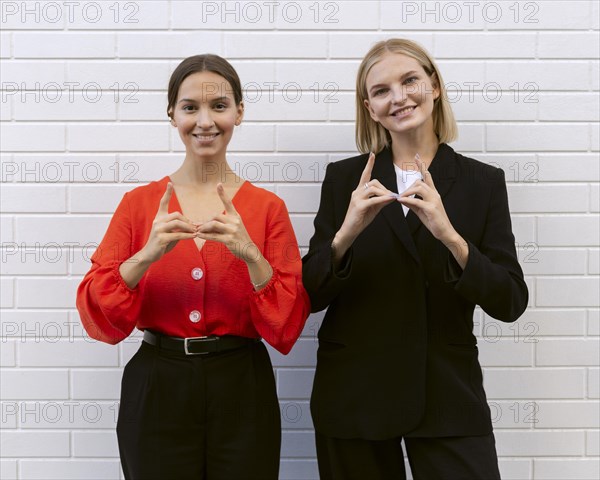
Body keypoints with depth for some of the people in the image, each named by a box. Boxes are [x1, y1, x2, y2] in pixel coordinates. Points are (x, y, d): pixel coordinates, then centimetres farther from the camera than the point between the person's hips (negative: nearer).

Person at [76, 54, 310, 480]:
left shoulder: (268, 208, -1)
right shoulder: (139, 204, 1)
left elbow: (288, 330, -6)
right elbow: (98, 320, -5)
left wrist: (251, 255, -21)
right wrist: (146, 255, -21)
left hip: (241, 393, 0)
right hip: (156, 391, 1)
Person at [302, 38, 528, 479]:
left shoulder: (483, 181, 1)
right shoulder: (345, 178, 1)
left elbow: (510, 304, -6)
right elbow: (312, 297, -3)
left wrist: (449, 235, -21)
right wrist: (347, 233, -21)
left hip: (447, 397, 0)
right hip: (354, 394, 1)